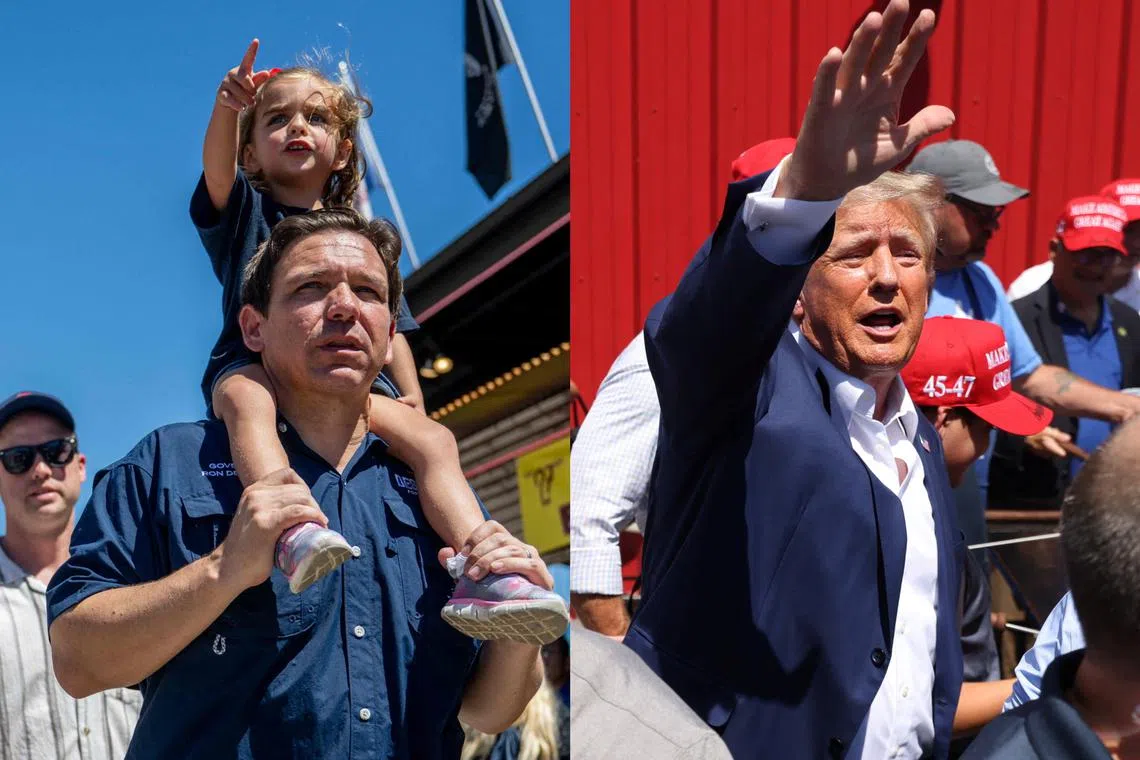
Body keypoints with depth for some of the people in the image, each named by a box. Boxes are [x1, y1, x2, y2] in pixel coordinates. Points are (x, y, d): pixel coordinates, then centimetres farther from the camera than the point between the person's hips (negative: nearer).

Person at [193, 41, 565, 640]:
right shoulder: (243, 209, 14)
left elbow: (389, 328, 20)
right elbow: (218, 165, -10)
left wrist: (412, 400, 3)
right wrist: (226, 108, -33)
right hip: (253, 364, -2)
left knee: (432, 438, -24)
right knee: (244, 398, -39)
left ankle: (480, 574, -40)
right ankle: (295, 534, -62)